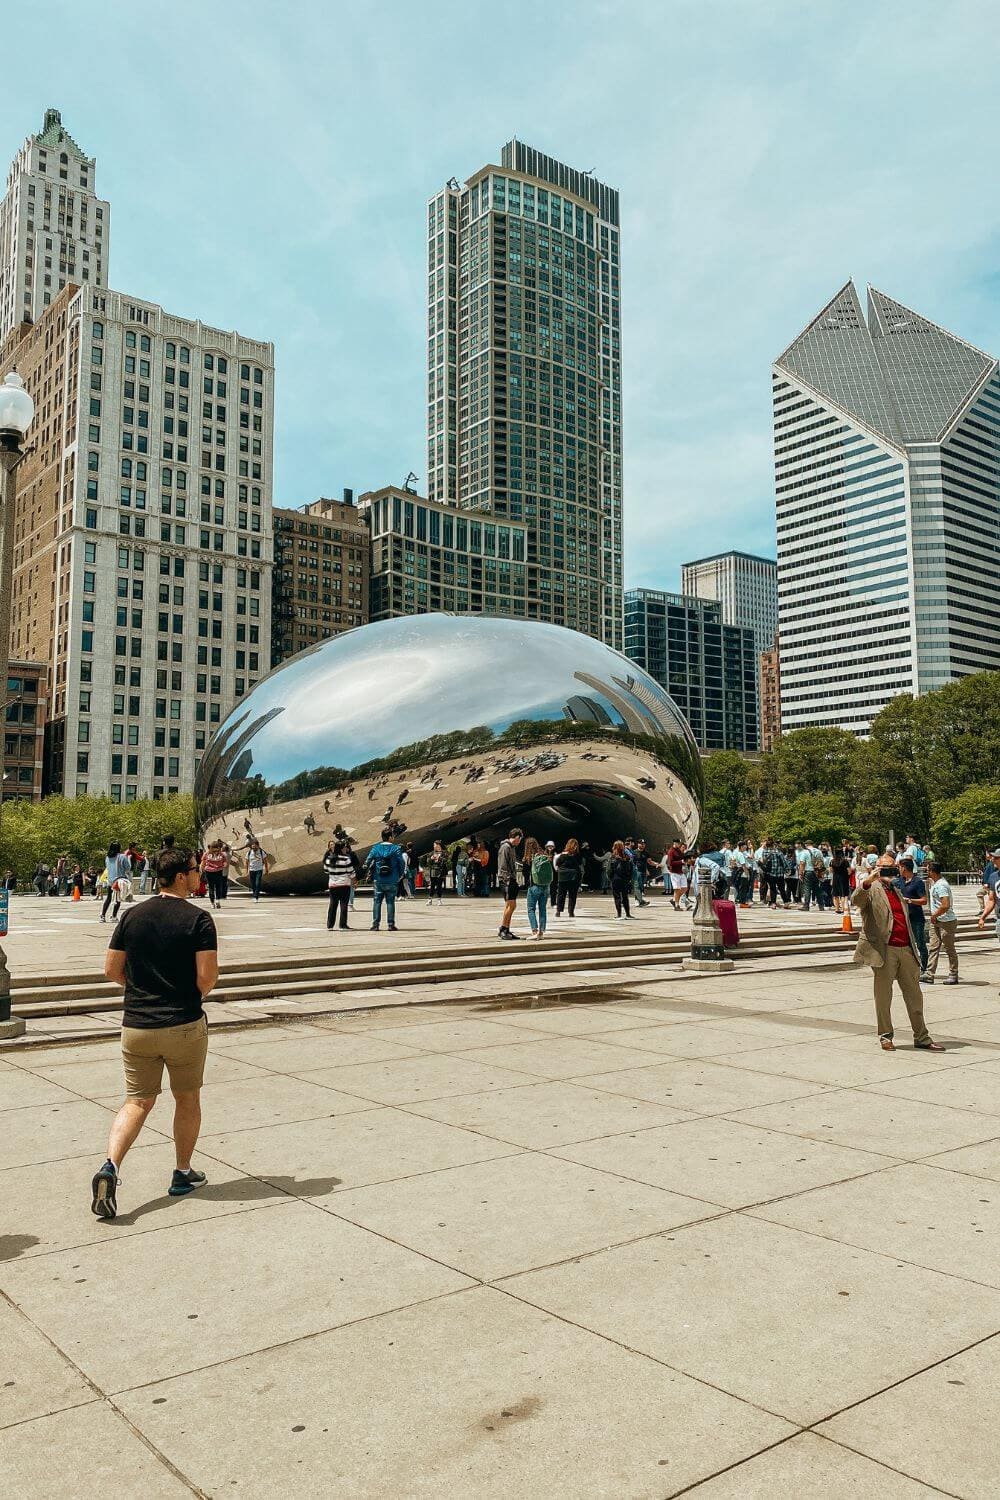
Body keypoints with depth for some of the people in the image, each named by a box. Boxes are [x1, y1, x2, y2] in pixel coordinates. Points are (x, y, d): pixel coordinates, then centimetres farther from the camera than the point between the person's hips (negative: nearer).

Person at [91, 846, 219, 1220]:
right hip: (184, 1025, -3)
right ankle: (183, 1175, 25)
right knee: (187, 1099, 15)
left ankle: (110, 1166, -12)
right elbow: (207, 977, -16)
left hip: (136, 1026, 3)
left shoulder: (132, 916, 3)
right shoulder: (198, 919, -11)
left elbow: (112, 970, 5)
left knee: (137, 1102, 10)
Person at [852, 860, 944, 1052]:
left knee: (914, 995, 10)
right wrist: (867, 882, -41)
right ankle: (885, 1036, 13)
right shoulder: (871, 890, -1)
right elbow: (857, 900, -24)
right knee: (883, 995, 1)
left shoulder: (897, 890, 21)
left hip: (906, 949, 7)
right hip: (884, 950, -7)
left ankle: (922, 1038, 18)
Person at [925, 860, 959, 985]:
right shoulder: (934, 882, 10)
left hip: (947, 921, -10)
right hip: (936, 922, 10)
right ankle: (929, 975, 5)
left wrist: (934, 915, -16)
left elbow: (946, 906, -30)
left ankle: (953, 976, 13)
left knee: (949, 949, 2)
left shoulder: (941, 885, -22)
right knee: (934, 948, 5)